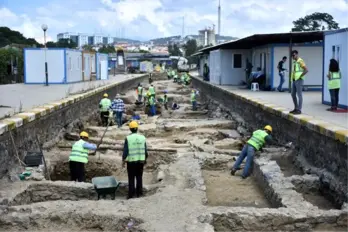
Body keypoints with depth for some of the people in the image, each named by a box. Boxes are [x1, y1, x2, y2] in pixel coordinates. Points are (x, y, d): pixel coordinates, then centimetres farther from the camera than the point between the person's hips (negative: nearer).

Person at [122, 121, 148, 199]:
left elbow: (125, 151, -10)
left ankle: (131, 194, 6)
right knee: (139, 177, 12)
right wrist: (145, 160, 15)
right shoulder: (142, 138, 0)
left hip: (131, 161, -3)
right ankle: (139, 193, 16)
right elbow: (145, 151, 3)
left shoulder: (128, 138, -10)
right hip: (140, 161, 3)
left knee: (131, 178, 5)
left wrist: (123, 161, -1)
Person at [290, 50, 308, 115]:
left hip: (299, 80, -9)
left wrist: (300, 77, -17)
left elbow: (306, 70, -21)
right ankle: (296, 108, 18)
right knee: (293, 94, 10)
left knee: (299, 95, -5)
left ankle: (299, 110, -1)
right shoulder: (294, 62, 16)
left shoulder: (300, 61, -13)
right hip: (294, 80, 9)